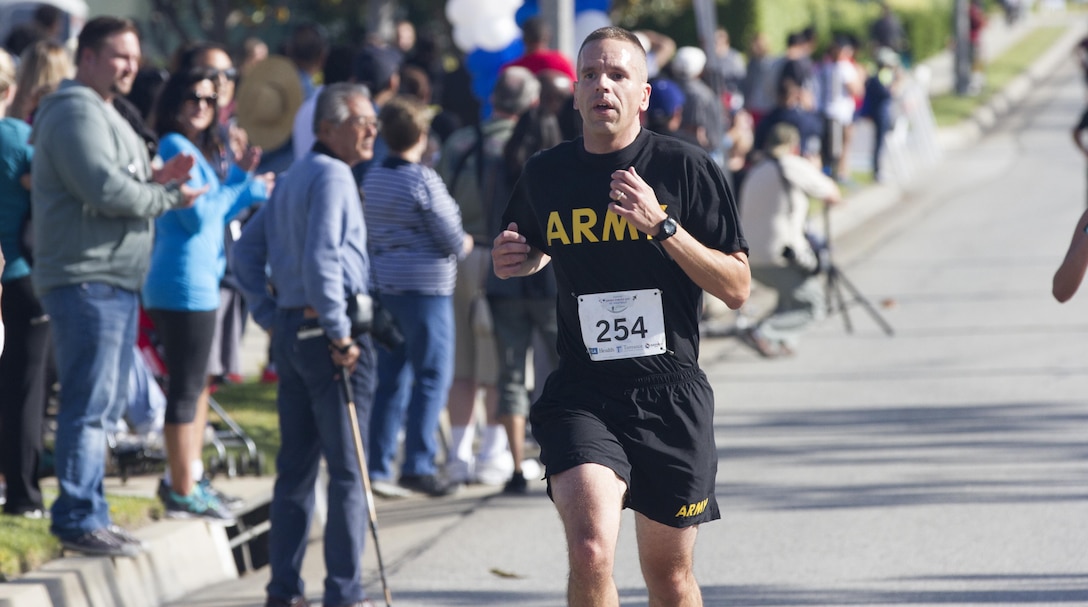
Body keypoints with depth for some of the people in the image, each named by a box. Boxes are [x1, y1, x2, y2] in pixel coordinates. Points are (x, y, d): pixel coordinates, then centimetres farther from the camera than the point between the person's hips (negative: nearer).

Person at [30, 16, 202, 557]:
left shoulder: (104, 115, 23)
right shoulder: (76, 112, -12)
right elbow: (103, 189, -22)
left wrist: (154, 179, 5)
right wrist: (166, 197, -9)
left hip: (115, 280, 11)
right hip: (86, 280, -11)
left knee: (104, 405, 14)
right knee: (89, 404, -11)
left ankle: (88, 515, 20)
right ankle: (79, 519, -10)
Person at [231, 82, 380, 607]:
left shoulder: (291, 178, 17)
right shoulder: (332, 175, -12)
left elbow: (247, 249, 21)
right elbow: (321, 258, -22)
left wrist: (268, 315, 18)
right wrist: (340, 334, -18)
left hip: (290, 329, 9)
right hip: (325, 329, -9)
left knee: (295, 465, 11)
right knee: (347, 469, -5)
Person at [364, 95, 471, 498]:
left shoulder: (372, 178, 8)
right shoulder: (423, 180, -14)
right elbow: (452, 238, -11)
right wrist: (464, 245, 12)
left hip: (383, 284, 7)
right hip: (425, 287, -7)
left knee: (390, 379, 11)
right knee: (432, 377, -2)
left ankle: (377, 466, 9)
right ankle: (418, 464, -7)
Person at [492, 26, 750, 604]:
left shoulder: (687, 167, -3)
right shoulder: (545, 174, 5)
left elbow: (737, 288, -5)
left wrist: (662, 225, -16)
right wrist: (510, 260, 2)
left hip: (669, 397, 0)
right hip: (580, 394, 0)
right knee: (590, 551, -23)